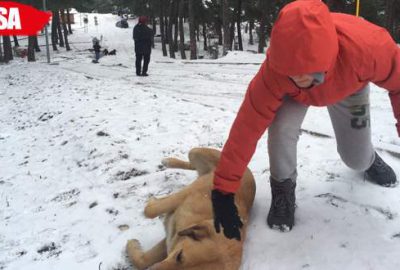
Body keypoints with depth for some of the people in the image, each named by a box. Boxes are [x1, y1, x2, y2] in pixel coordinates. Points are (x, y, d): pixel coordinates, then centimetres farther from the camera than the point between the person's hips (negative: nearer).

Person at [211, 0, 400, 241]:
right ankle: (283, 188, -3)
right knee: (281, 129, -31)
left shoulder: (366, 46, -44)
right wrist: (224, 190, -40)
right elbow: (246, 129, -42)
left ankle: (369, 158, 46)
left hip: (348, 86, 1)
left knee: (357, 160, 7)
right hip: (294, 93, -1)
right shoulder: (274, 74, -44)